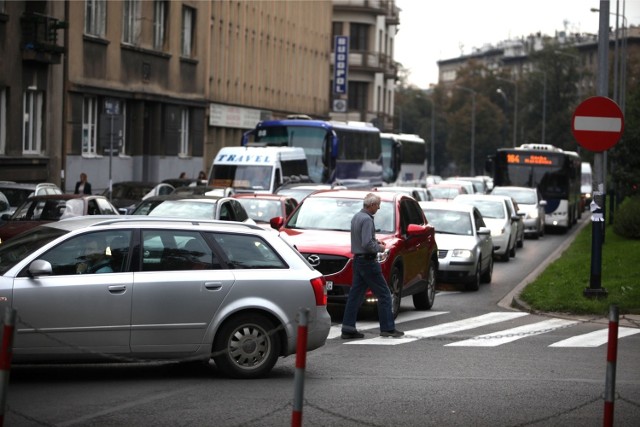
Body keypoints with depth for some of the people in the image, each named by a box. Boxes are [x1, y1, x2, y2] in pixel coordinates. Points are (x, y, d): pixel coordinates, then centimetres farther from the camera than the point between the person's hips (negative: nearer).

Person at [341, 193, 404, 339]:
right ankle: (387, 328, -1)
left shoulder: (356, 217, 13)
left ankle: (348, 328, 6)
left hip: (357, 260, 10)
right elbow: (367, 244, -25)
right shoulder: (367, 219, -18)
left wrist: (375, 241, 15)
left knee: (355, 294, 8)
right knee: (383, 294, -2)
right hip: (368, 261, -10)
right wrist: (379, 248, -9)